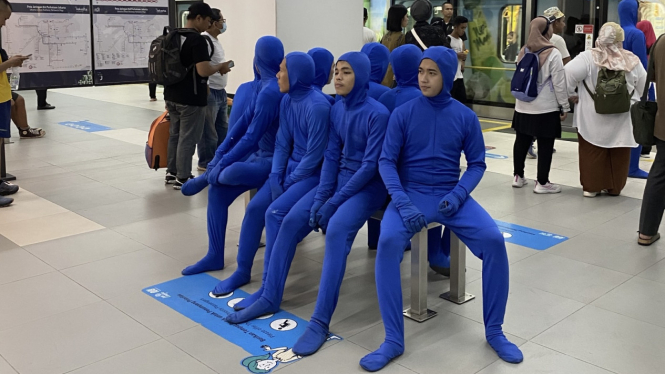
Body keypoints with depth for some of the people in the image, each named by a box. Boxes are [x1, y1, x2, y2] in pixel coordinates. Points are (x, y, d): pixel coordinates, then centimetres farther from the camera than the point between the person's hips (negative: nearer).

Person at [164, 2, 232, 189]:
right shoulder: (198, 40, -18)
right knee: (188, 138, 0)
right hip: (190, 98, -9)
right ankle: (182, 178, 6)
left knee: (175, 134, 17)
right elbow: (203, 70, -25)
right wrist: (220, 67, -8)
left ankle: (172, 173, 26)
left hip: (172, 95, 9)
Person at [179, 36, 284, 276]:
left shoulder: (271, 91, -22)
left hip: (274, 160, -10)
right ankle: (215, 256, 12)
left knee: (230, 172, -35)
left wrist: (222, 163, -15)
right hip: (261, 154, 10)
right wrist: (220, 153, 4)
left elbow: (252, 137, -22)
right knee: (218, 191, 3)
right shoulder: (267, 85, 8)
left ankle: (207, 177, 3)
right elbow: (246, 119, 8)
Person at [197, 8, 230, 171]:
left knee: (223, 128, 17)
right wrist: (204, 88, -23)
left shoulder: (215, 40, 15)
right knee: (208, 131, -1)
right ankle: (206, 163, 8)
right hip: (209, 93, -10)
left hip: (220, 92, 10)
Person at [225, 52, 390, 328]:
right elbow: (331, 157, 4)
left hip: (368, 186, -7)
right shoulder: (337, 110, 5)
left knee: (336, 230, -32)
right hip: (339, 179, 7)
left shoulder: (377, 114, -17)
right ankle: (270, 298, 1)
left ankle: (320, 322, -29)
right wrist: (320, 197, -10)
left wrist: (333, 203, -19)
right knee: (291, 221, -11)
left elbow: (370, 166, -19)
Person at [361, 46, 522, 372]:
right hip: (411, 194, -1)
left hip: (452, 195, 2)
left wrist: (457, 195, -14)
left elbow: (476, 164, 5)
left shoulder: (465, 117, 1)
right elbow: (386, 161, -5)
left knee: (493, 239, -23)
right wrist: (402, 203, -21)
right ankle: (393, 340, -21)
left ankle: (494, 331, -3)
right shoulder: (403, 114, -3)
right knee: (388, 241, -32)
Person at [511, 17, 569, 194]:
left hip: (524, 106, 6)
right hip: (546, 108, -6)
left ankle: (518, 177, 23)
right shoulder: (553, 53, -13)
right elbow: (559, 83, -13)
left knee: (521, 142, 14)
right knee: (545, 146, 1)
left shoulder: (524, 51, 5)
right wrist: (565, 107, -5)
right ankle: (542, 183, 6)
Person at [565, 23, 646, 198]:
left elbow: (568, 74, -18)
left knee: (593, 153, 8)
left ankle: (592, 186, 14)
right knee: (619, 154, 14)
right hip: (622, 119, 2)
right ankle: (615, 187, 24)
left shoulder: (589, 58, -12)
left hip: (593, 118, -2)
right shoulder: (632, 60, -1)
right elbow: (643, 87, 8)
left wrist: (570, 94, -2)